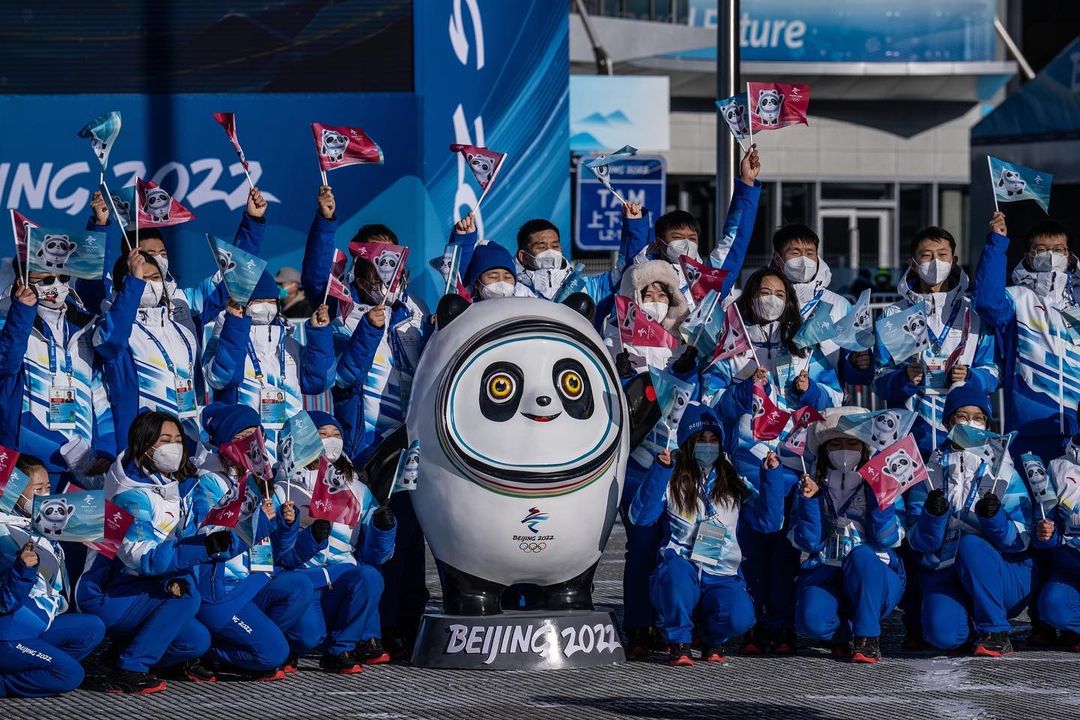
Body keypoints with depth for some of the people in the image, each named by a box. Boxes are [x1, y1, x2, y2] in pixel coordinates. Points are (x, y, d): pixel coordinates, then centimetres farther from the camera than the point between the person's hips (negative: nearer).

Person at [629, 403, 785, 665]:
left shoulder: (734, 484, 14)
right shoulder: (672, 481, 6)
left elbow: (769, 522, 5)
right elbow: (640, 516, -9)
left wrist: (771, 475, -3)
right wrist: (659, 471, -17)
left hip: (721, 578, 2)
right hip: (681, 570, -2)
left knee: (740, 618, -30)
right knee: (676, 569, -39)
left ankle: (713, 641, 9)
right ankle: (678, 644, -15)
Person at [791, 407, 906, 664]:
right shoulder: (813, 485, 9)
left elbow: (888, 539, -8)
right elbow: (807, 542, -2)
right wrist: (808, 500, -14)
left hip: (876, 578, 0)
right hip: (825, 573, 1)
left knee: (860, 554, -37)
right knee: (811, 620, -33)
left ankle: (868, 638, -22)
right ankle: (849, 634, 2)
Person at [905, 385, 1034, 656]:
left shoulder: (1004, 473, 2)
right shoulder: (930, 474, 6)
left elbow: (1020, 542, -6)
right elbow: (920, 542, -1)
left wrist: (994, 518, -25)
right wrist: (933, 516, -21)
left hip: (1003, 576, 0)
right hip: (944, 573, 0)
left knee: (970, 544, -33)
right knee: (943, 634, -29)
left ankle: (995, 633, -20)